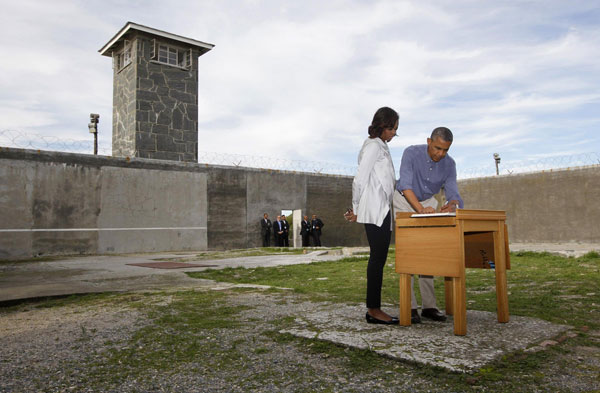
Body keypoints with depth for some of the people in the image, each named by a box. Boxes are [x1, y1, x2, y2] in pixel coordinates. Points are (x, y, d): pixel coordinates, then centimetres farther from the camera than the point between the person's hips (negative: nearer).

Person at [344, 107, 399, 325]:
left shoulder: (382, 147, 22)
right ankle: (373, 309, -3)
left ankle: (373, 309, 12)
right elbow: (359, 180, -13)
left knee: (378, 258, 8)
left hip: (382, 210, 9)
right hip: (376, 211, -9)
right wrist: (356, 208, -3)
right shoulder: (373, 146, -7)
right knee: (378, 258, -8)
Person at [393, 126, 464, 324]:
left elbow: (453, 193, -16)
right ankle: (410, 307, -11)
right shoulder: (412, 153, -25)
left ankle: (429, 305, 4)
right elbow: (406, 185, -33)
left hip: (428, 202, 4)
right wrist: (420, 209, -48)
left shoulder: (449, 164, -13)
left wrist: (452, 204, -42)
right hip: (405, 201, -4)